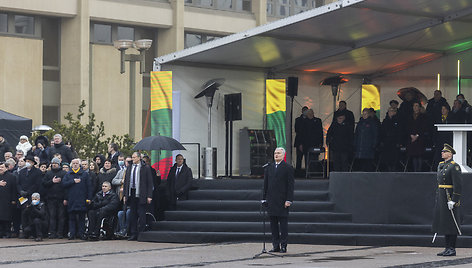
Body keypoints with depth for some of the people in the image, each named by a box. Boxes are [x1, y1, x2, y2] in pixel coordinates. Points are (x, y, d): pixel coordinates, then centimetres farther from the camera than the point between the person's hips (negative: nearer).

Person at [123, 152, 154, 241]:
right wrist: (125, 195, 11)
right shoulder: (129, 168, 15)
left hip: (141, 195, -5)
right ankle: (133, 234, 11)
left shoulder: (145, 168, -1)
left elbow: (149, 182, -4)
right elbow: (126, 182, 18)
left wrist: (149, 196, -9)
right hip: (131, 194, 5)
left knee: (141, 214, -4)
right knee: (132, 214, 7)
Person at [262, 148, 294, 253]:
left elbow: (290, 185, -5)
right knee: (273, 224, 6)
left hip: (282, 201, -5)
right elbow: (265, 184, 14)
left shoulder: (288, 168, -1)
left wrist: (288, 200, -11)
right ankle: (275, 246, 11)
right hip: (271, 201, 5)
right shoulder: (269, 168, 14)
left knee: (283, 224, -3)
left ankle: (283, 246, 0)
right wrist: (264, 199, 8)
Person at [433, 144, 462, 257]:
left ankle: (452, 249, -2)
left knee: (451, 225, -5)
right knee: (443, 223, 10)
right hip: (441, 197, 9)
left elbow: (458, 185, -17)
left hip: (450, 198, -9)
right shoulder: (441, 165, 15)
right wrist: (438, 198, 20)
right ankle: (448, 248, 14)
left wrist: (453, 200, -21)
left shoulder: (454, 167, -12)